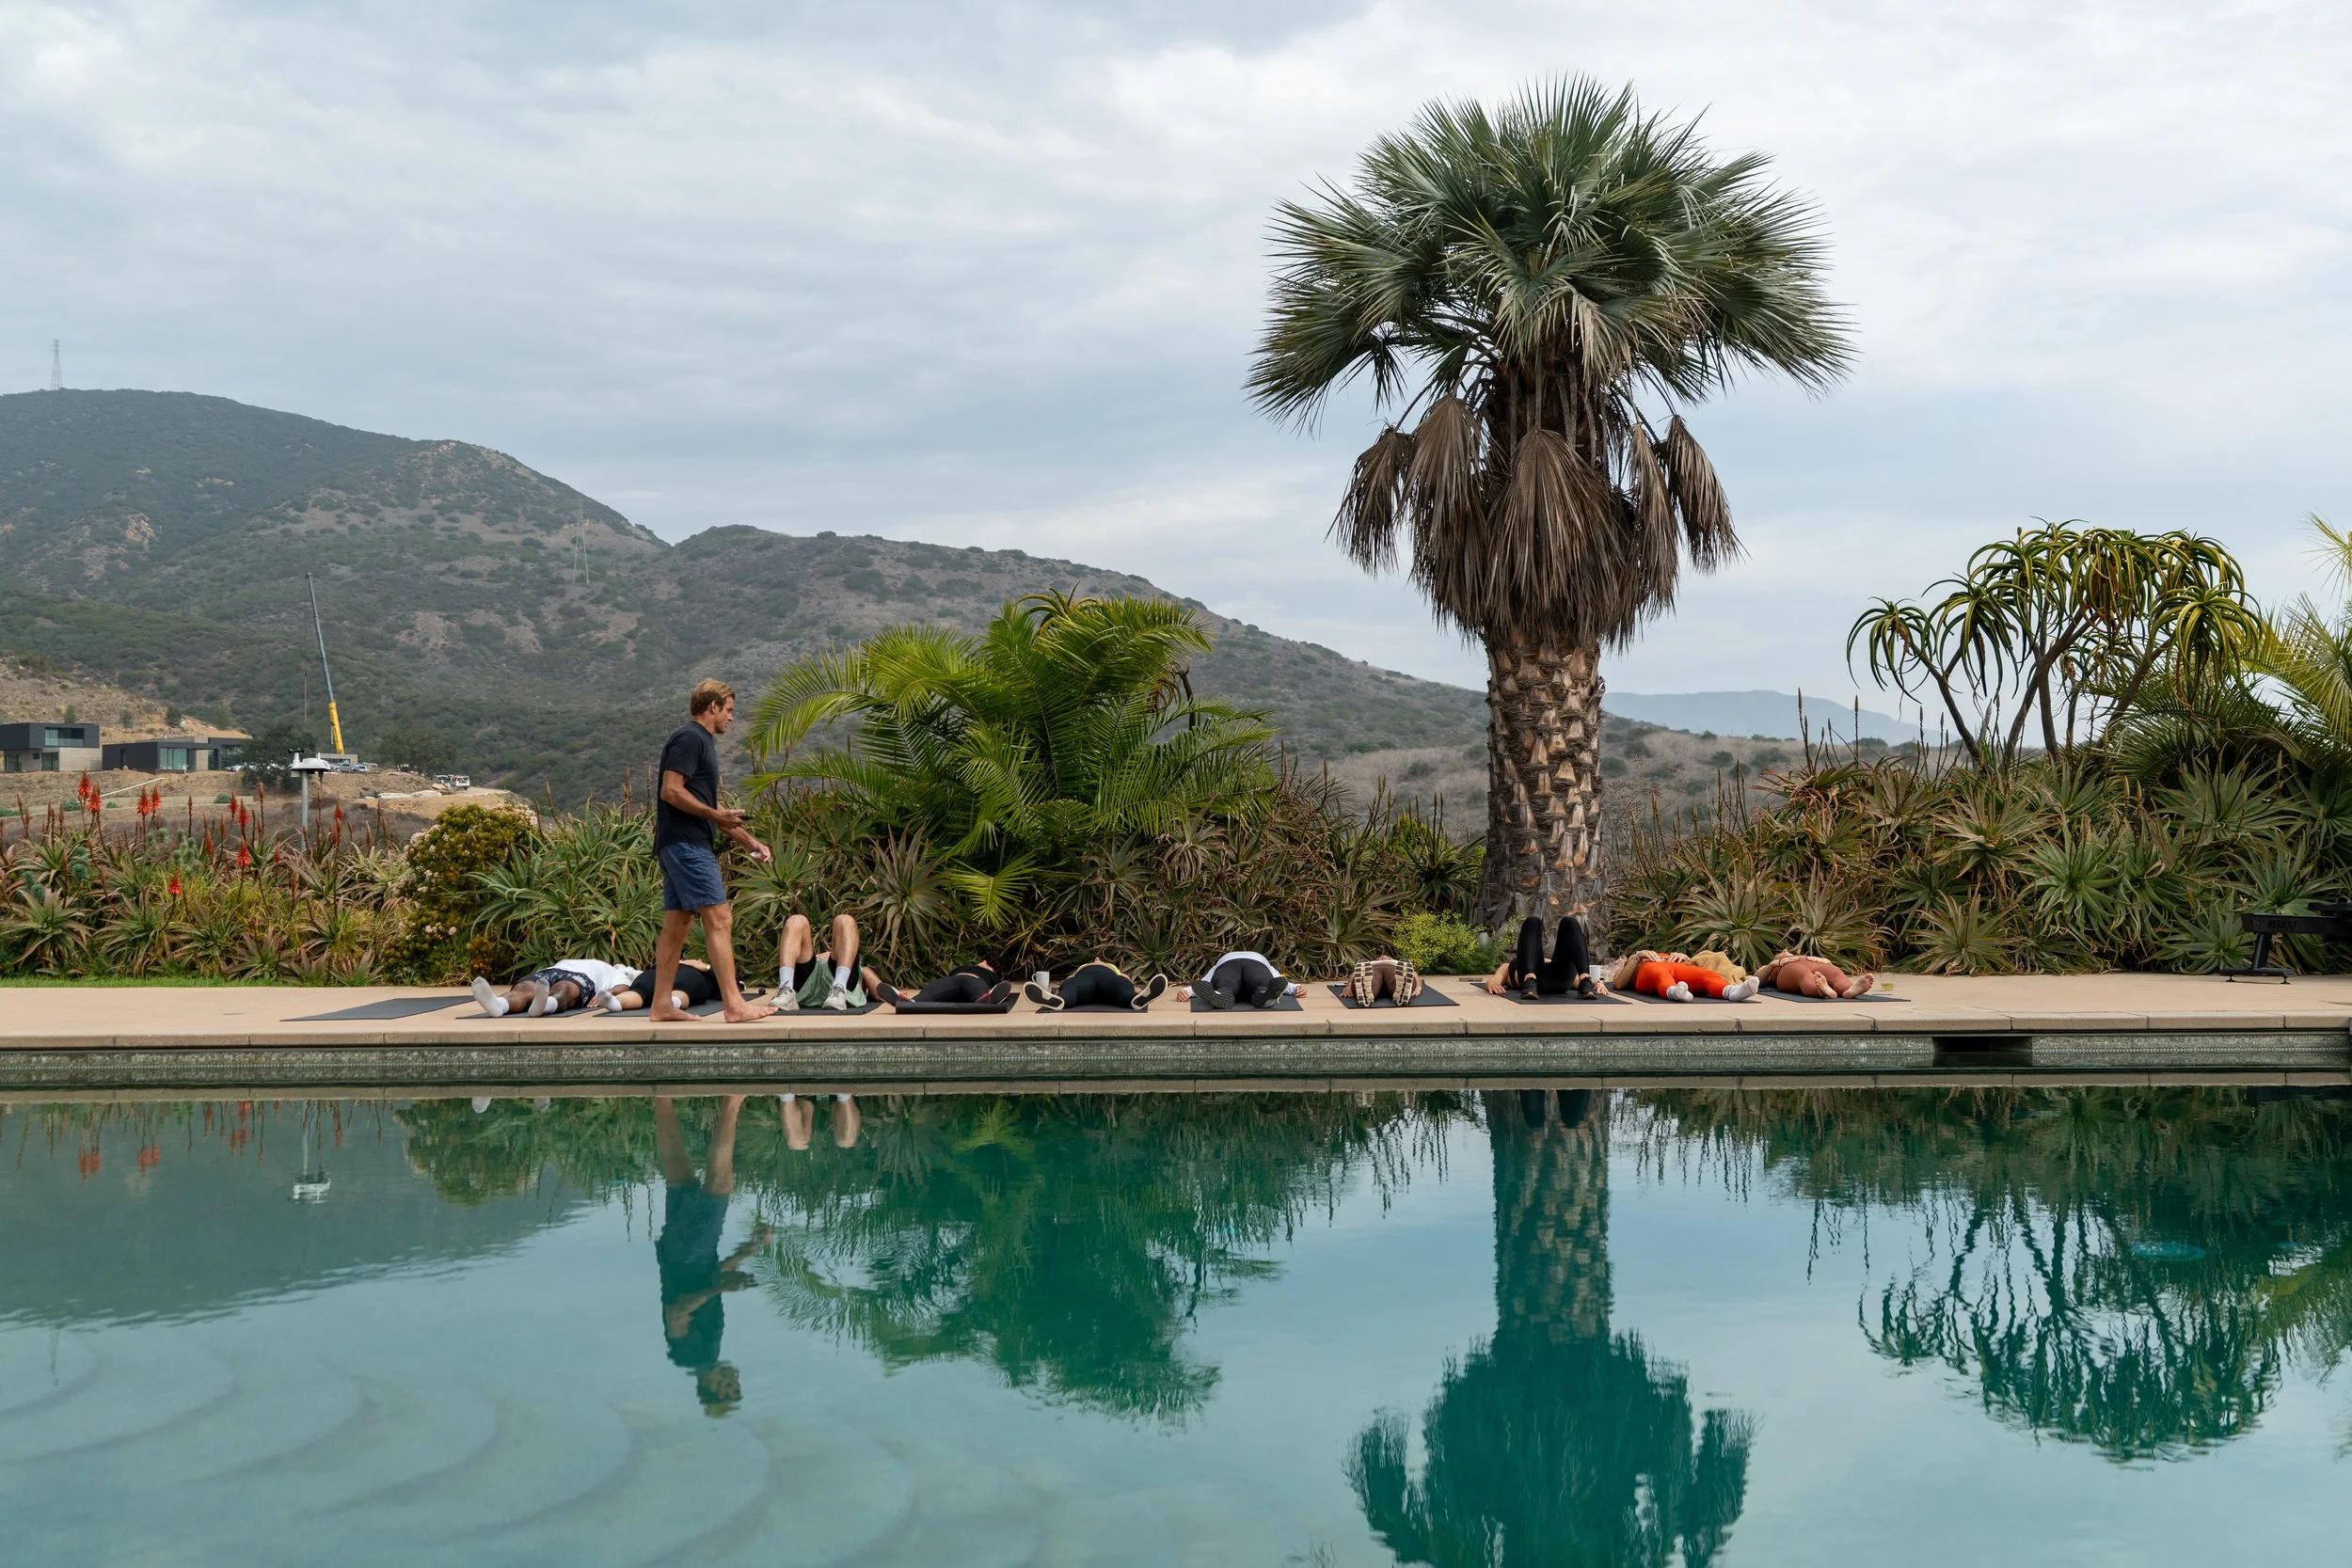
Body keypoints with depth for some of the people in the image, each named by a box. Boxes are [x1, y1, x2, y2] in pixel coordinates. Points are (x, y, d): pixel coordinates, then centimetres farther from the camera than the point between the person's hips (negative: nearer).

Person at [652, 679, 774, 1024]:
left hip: (680, 847, 11)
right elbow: (671, 791, -19)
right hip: (686, 844, -11)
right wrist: (715, 815, -16)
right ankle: (734, 1005, -17)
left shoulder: (702, 741, 22)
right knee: (719, 920, -13)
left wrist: (749, 841, 25)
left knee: (676, 924, 9)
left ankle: (662, 1006, 11)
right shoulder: (689, 738, -9)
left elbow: (709, 807, 27)